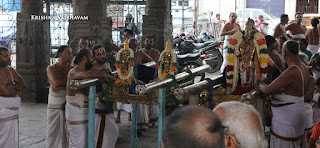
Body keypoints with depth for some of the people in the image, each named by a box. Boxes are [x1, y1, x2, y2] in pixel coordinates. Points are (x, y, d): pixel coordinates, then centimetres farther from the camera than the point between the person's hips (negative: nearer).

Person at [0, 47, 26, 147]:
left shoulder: (11, 70, 14)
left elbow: (23, 84, 8)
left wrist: (11, 87, -10)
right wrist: (17, 89, 2)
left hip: (13, 108, 8)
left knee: (12, 139, 9)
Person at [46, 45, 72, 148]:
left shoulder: (72, 68, 7)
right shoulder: (51, 68, 0)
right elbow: (56, 83, -17)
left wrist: (61, 86, -14)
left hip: (69, 103, 2)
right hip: (55, 104, -1)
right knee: (53, 131, 3)